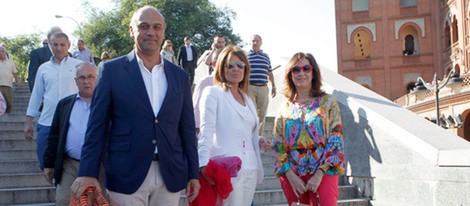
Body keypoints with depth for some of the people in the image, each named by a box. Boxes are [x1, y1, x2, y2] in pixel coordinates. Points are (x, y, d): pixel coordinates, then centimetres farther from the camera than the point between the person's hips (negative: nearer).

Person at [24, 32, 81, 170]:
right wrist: (28, 121, 13)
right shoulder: (43, 68, 12)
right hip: (47, 123, 3)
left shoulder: (78, 65, 4)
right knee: (45, 163, 6)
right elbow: (36, 95, 16)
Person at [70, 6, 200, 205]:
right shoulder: (112, 70, 1)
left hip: (170, 177, 3)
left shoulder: (180, 76, 10)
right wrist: (88, 172, -6)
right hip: (127, 176, -3)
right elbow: (97, 126, 0)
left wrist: (194, 174, 9)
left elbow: (187, 129, 12)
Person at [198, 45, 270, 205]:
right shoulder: (213, 93, 2)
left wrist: (258, 140, 8)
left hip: (250, 170, 7)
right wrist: (204, 164, -21)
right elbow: (206, 131, -9)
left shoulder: (247, 99, 21)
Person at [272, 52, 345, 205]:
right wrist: (291, 176, -8)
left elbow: (336, 140, -4)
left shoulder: (327, 102, 3)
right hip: (292, 174, 2)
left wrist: (319, 174, -12)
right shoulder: (285, 108, 9)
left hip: (323, 172, -2)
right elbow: (278, 145, 5)